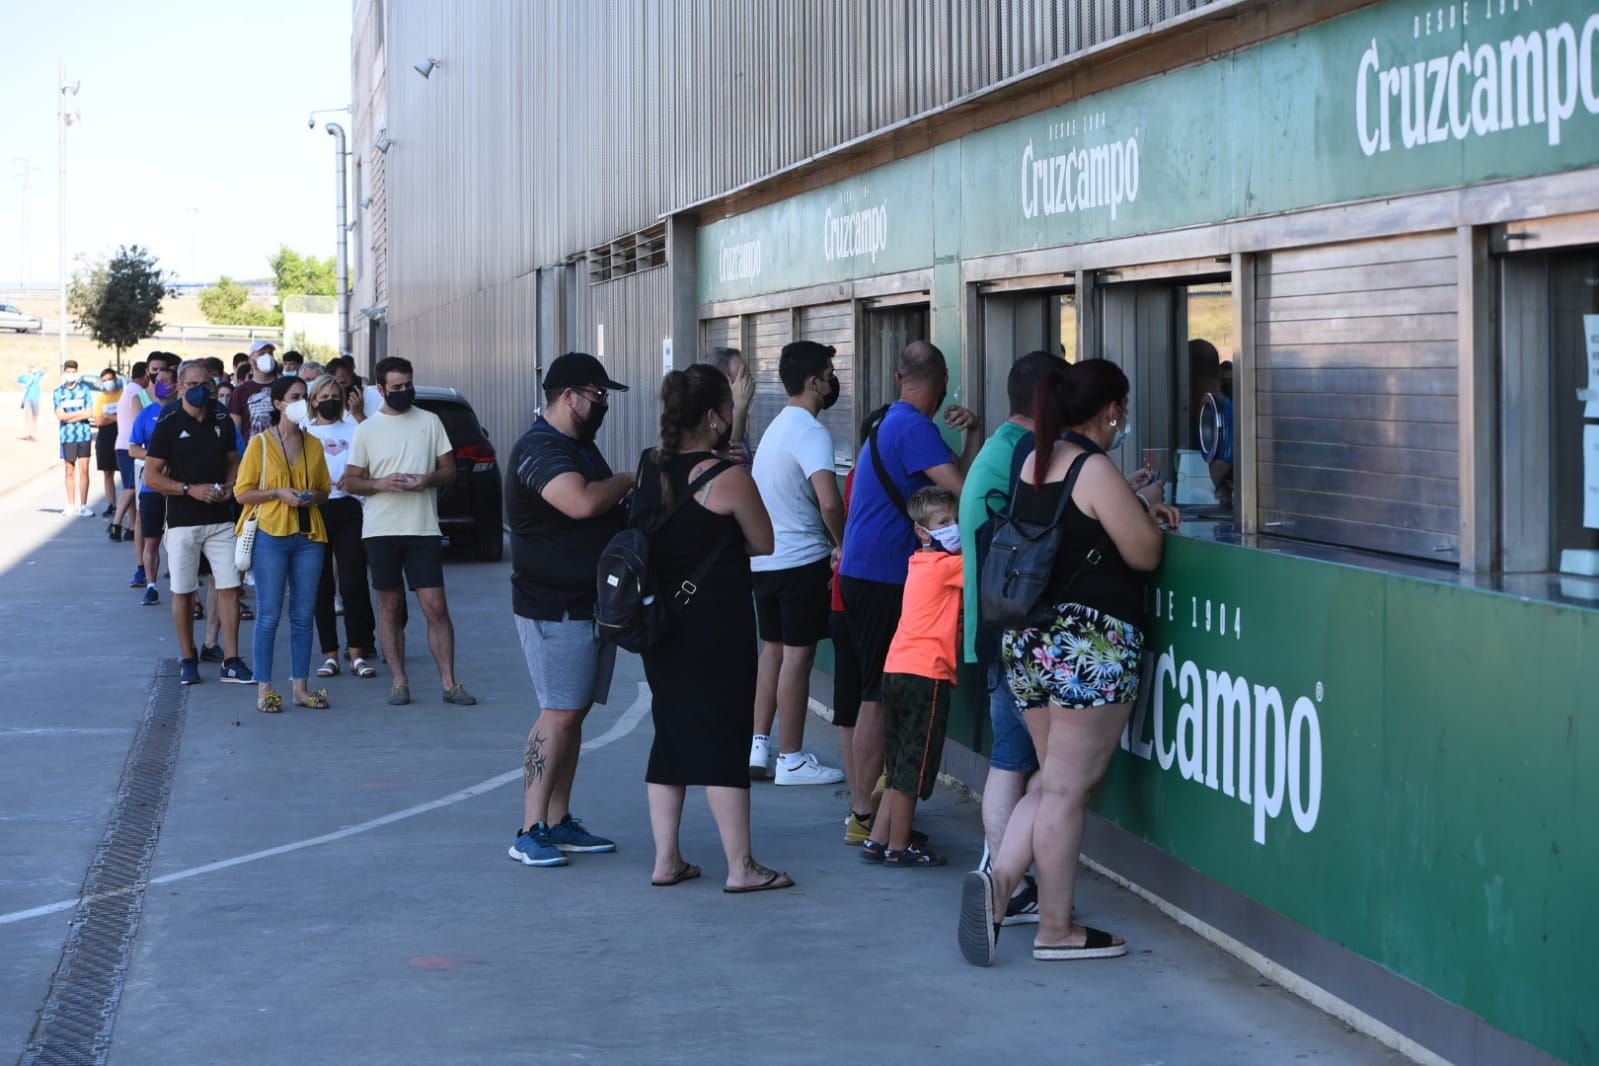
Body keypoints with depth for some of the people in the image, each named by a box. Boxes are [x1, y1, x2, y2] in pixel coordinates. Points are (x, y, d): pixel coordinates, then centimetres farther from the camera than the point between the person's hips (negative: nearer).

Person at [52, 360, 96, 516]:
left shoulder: (85, 390, 3)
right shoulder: (59, 392, 5)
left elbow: (90, 413, -3)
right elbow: (60, 415, -3)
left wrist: (69, 416, -9)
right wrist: (81, 413, -7)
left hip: (84, 435, -1)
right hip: (67, 437, 1)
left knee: (84, 470, -3)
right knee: (70, 471, 5)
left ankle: (84, 505, -1)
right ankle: (71, 505, 12)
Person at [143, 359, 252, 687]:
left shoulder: (221, 423, 9)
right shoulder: (168, 426, -4)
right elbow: (151, 477, -6)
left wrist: (228, 486, -2)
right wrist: (191, 489, -16)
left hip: (220, 519, 3)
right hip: (183, 521, -3)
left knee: (229, 587, -4)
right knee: (183, 592, 3)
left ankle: (231, 661, -1)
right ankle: (188, 660, 15)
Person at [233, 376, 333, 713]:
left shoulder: (313, 444, 11)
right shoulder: (260, 443, -1)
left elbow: (325, 489, 19)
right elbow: (243, 492, -2)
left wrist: (314, 496, -3)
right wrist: (278, 493, -15)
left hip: (309, 536, 4)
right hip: (271, 535, -4)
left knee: (303, 615, 5)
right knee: (269, 615, -4)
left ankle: (301, 686, 11)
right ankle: (264, 689, 0)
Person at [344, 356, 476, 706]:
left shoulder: (430, 421, 7)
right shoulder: (368, 429, 5)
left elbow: (449, 470, 9)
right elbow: (350, 481, 6)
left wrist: (429, 479, -13)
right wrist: (381, 483, -14)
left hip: (424, 529, 0)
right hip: (381, 529, 0)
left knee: (435, 606, -5)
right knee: (390, 607, 6)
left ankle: (449, 683, -1)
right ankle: (399, 681, 12)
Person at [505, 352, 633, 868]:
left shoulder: (582, 447, 18)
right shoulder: (540, 449, -16)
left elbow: (605, 513, 31)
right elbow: (582, 502, -32)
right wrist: (629, 480, -15)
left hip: (592, 604, 10)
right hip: (554, 608, -10)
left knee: (574, 714, 10)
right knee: (560, 714, -11)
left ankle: (560, 822, 15)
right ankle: (531, 832, -8)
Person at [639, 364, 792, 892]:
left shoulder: (649, 466, 3)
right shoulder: (729, 478, -15)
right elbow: (763, 543, -4)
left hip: (659, 624, 6)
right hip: (718, 626, -6)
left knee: (670, 734, 14)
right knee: (724, 739, -1)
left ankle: (667, 859, 16)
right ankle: (741, 866, 4)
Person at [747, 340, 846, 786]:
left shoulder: (779, 424, 14)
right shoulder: (811, 433, -17)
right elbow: (829, 502, -30)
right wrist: (845, 547, -14)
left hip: (764, 557, 9)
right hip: (801, 560, -9)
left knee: (773, 649, 17)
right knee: (798, 654, -2)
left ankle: (758, 746, 16)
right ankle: (791, 760, 3)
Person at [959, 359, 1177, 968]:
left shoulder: (1036, 461, 11)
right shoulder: (1095, 470, -14)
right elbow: (1145, 554, -10)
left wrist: (1138, 512, 21)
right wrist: (1148, 517, 10)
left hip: (1029, 640, 8)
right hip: (1090, 643, -8)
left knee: (1055, 779, 16)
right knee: (1068, 788, -1)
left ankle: (999, 879, -3)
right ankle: (1056, 930, 7)